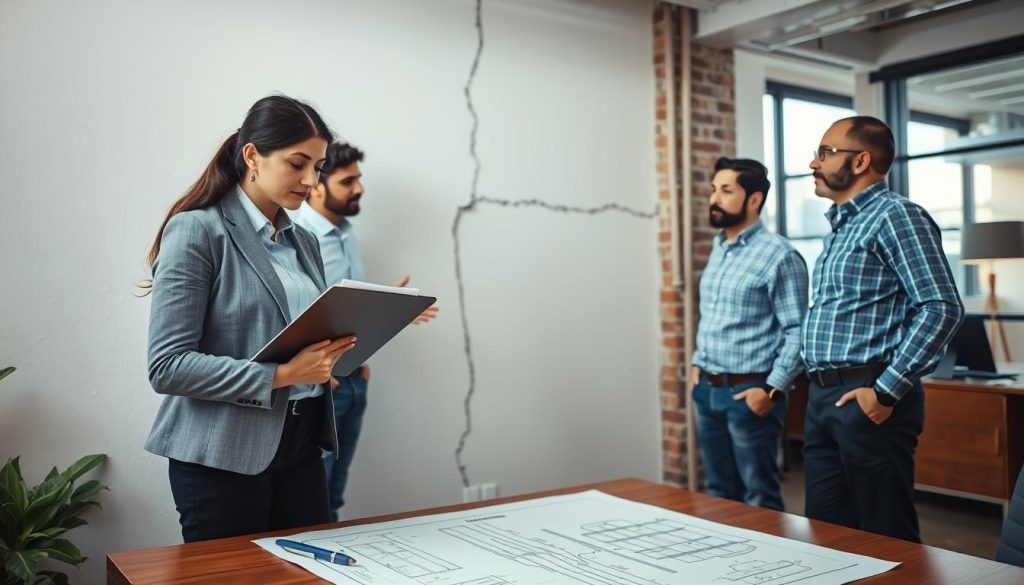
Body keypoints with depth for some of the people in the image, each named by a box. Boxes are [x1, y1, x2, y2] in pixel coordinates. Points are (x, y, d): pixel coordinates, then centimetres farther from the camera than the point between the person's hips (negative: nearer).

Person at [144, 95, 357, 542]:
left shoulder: (304, 242, 11)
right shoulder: (197, 230, -10)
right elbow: (167, 366, -17)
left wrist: (338, 349, -2)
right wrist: (279, 375, -24)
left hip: (302, 445, 7)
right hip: (224, 454, -6)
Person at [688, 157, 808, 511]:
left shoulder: (779, 255, -13)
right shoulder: (717, 249, 12)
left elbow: (797, 331, -16)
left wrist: (774, 389, -19)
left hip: (748, 392, -7)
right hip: (707, 390, 8)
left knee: (759, 498, 5)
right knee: (719, 492, 17)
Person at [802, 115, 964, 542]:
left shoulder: (895, 215, -9)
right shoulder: (840, 225, 19)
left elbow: (942, 308, -18)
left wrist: (887, 391, -20)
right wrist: (820, 390, 16)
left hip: (866, 399, -9)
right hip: (823, 397, 9)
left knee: (884, 537, 2)